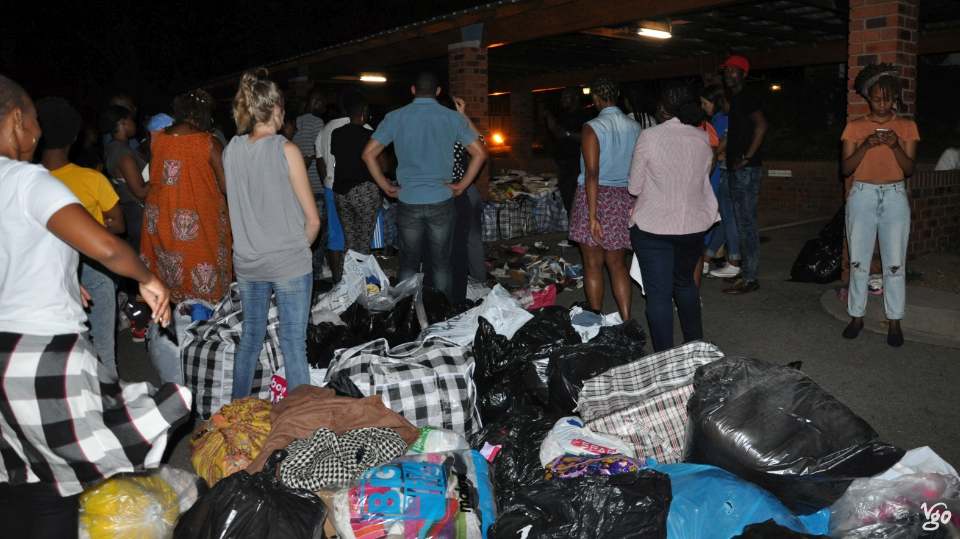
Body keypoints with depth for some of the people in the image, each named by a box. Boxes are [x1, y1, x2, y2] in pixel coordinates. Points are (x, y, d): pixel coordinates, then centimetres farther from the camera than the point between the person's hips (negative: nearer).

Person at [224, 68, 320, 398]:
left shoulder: (231, 149, 1)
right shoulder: (286, 150, -13)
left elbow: (237, 206, 12)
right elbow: (312, 220, -10)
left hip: (247, 263, 5)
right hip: (290, 264, -5)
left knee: (250, 339, 18)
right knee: (293, 344, 4)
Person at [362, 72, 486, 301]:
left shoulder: (395, 117, 1)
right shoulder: (453, 117, 1)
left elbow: (369, 153, -2)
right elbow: (480, 153, -1)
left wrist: (386, 187, 4)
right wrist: (462, 185, 3)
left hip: (408, 202, 0)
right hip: (442, 202, 0)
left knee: (409, 264, 11)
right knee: (441, 263, 9)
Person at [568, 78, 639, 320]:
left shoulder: (592, 128, -11)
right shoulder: (635, 127, 4)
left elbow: (592, 173, -17)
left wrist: (593, 216, -18)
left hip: (596, 196, -5)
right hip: (625, 199, 5)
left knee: (593, 264, 7)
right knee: (618, 264, 14)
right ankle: (626, 320, 14)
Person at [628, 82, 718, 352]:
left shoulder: (649, 137, -14)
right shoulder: (703, 138, -1)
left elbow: (634, 187, -6)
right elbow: (702, 180, 12)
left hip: (653, 227, -5)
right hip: (693, 225, 5)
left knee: (658, 293, 3)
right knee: (685, 282, 24)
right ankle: (696, 344, 35)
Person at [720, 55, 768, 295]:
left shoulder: (747, 97, -10)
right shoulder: (733, 99, 18)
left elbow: (761, 125, -24)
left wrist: (747, 157, -22)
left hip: (746, 169, -10)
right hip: (735, 169, 10)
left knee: (747, 223, -7)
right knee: (742, 222, 14)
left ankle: (750, 278, -3)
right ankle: (746, 271, 23)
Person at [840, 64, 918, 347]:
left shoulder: (907, 127, 5)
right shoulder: (854, 127, 4)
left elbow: (909, 169, 0)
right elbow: (846, 168, -2)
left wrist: (895, 146, -17)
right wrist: (866, 146, -17)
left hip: (895, 197, 0)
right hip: (862, 196, 0)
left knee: (895, 263, -1)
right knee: (858, 260, 2)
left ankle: (894, 321, 8)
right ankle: (856, 316, 13)